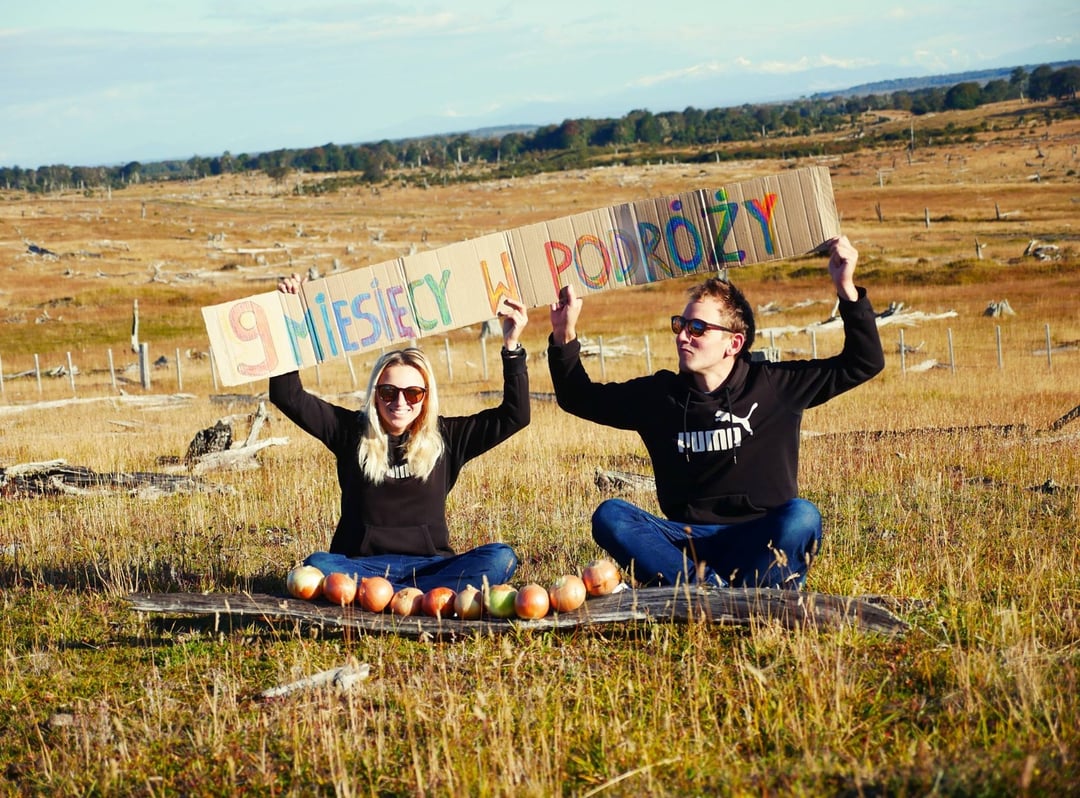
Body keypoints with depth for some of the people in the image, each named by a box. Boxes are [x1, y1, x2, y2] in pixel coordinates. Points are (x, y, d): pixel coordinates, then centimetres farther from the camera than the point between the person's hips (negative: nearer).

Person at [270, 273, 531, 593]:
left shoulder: (446, 437, 8)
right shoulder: (350, 430, 6)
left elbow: (515, 415, 4)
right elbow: (288, 397, 0)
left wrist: (512, 347, -3)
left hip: (429, 563, 1)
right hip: (363, 564, -1)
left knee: (501, 558, -28)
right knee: (316, 565, -35)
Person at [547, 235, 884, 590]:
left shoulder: (777, 386, 2)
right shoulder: (659, 394, 9)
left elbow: (864, 362, 3)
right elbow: (578, 397, 19)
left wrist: (847, 289, -8)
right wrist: (565, 337, 5)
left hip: (761, 541, -2)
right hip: (689, 541, 2)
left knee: (802, 517, -34)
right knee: (609, 516, -24)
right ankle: (714, 589, -38)